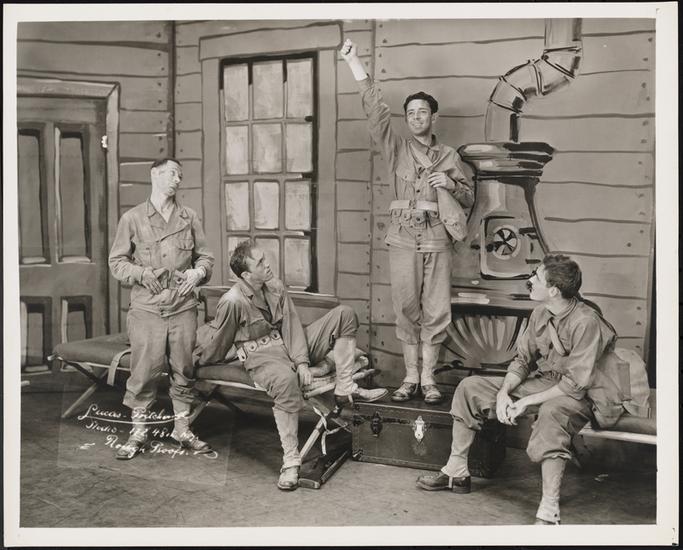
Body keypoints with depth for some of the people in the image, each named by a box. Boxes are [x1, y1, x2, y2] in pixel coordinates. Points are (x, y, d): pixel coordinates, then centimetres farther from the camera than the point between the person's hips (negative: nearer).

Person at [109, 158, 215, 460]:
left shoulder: (189, 217, 10)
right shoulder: (132, 218, 3)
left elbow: (205, 256, 15)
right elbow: (117, 262, 4)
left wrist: (198, 271, -5)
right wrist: (143, 273, -13)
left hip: (183, 307, 2)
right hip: (146, 307, -2)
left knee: (183, 369, 7)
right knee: (144, 370, -2)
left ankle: (182, 428, 22)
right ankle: (138, 432, 14)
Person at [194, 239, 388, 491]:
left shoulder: (276, 287, 1)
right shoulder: (233, 301, -18)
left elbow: (291, 325, -2)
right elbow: (217, 340, -4)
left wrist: (302, 361, -14)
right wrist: (197, 362, 9)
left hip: (291, 345, 7)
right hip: (262, 355, -7)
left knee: (344, 314, -3)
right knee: (285, 379, -45)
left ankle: (344, 388, -6)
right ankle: (290, 460, -33)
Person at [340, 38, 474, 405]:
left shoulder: (449, 156, 12)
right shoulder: (397, 149, 9)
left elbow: (470, 198, 16)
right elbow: (376, 111, -2)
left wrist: (452, 184, -7)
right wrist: (354, 64, -9)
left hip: (437, 240, 1)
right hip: (403, 239, 0)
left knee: (436, 312, -1)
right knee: (406, 310, 2)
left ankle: (428, 378, 8)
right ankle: (411, 377, 11)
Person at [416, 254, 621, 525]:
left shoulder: (586, 322, -25)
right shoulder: (540, 313, -1)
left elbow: (577, 384, -25)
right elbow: (522, 358, 6)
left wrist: (526, 402, -23)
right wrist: (503, 393, -12)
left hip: (576, 396, -8)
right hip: (539, 381, 8)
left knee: (551, 412, -44)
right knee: (470, 387, -1)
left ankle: (548, 514, -40)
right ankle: (456, 473, 8)